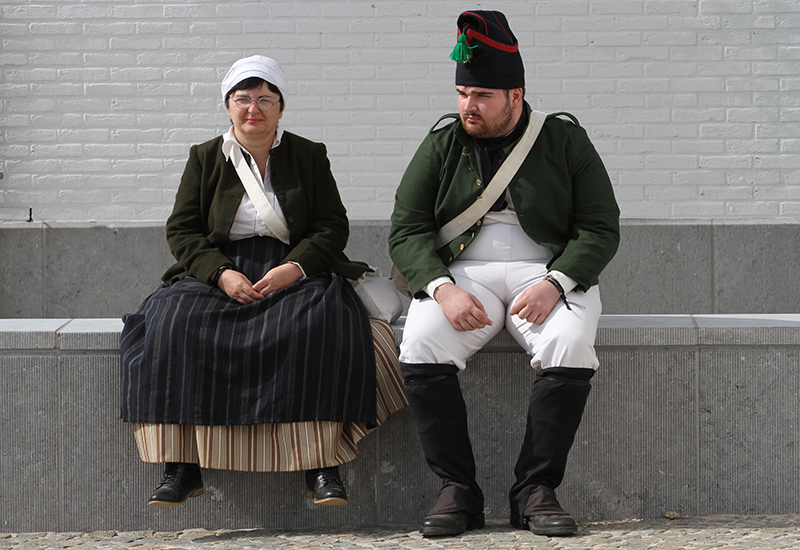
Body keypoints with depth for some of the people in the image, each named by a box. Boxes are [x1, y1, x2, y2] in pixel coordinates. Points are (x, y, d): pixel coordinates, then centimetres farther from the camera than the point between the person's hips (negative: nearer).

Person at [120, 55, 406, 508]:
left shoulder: (309, 156, 11)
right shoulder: (206, 158, 13)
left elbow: (333, 227, 5)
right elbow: (182, 231, 7)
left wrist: (295, 267, -15)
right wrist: (222, 273, -12)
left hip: (295, 274, -1)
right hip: (220, 275, 1)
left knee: (321, 322, -35)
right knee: (174, 321, -29)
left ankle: (321, 463, -33)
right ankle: (183, 467, -27)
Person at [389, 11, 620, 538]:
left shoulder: (565, 140, 4)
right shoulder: (442, 144, 9)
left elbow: (601, 228, 0)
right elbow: (406, 230, 3)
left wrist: (554, 284, -18)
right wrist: (443, 289, -16)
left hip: (548, 274, -1)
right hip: (463, 275, 1)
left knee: (570, 348, -33)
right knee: (420, 346, -29)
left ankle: (536, 490, -21)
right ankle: (458, 490, -19)